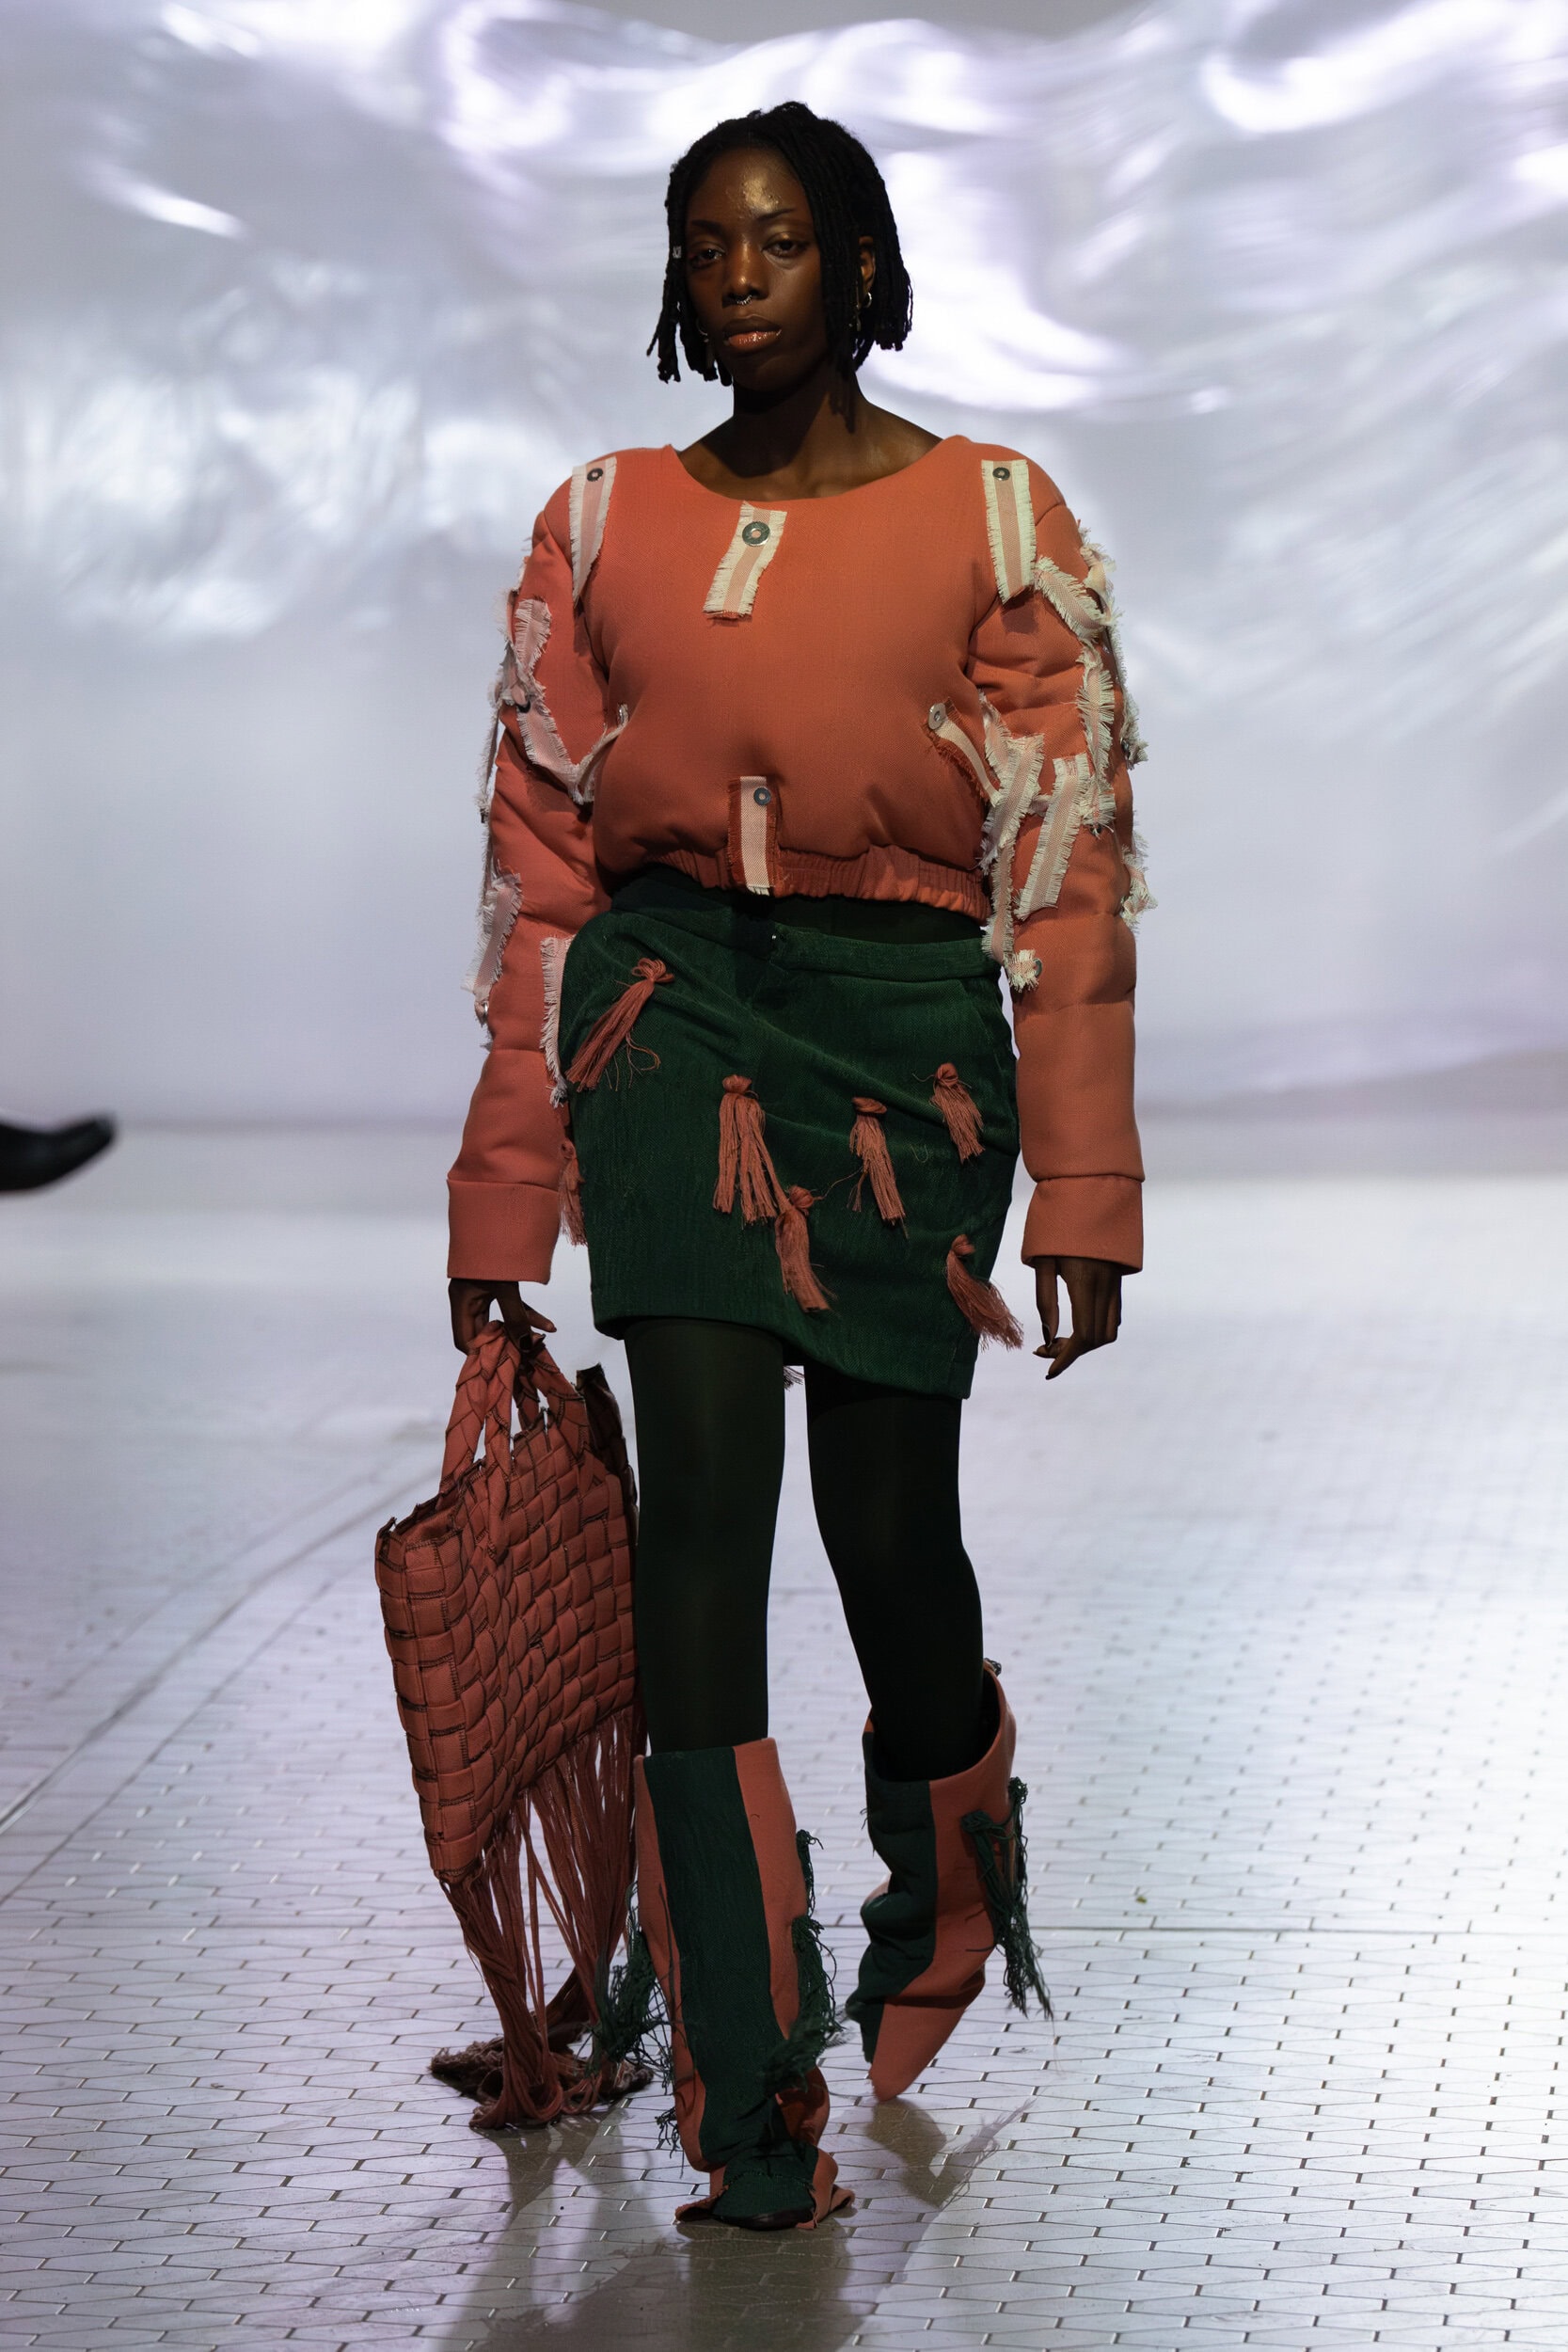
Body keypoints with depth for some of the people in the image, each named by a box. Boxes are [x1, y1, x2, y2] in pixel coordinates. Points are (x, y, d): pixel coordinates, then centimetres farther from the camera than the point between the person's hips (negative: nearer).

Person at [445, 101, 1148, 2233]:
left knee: (889, 1516, 2)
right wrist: (503, 1192, 7)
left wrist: (1082, 1189, -4)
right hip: (669, 1014, 1)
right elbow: (538, 857, 10)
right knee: (703, 1487, -11)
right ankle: (756, 2107, -8)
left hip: (908, 1026, -1)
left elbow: (1070, 861, 1)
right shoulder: (605, 523, 8)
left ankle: (947, 1910, 37)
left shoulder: (996, 518, 2)